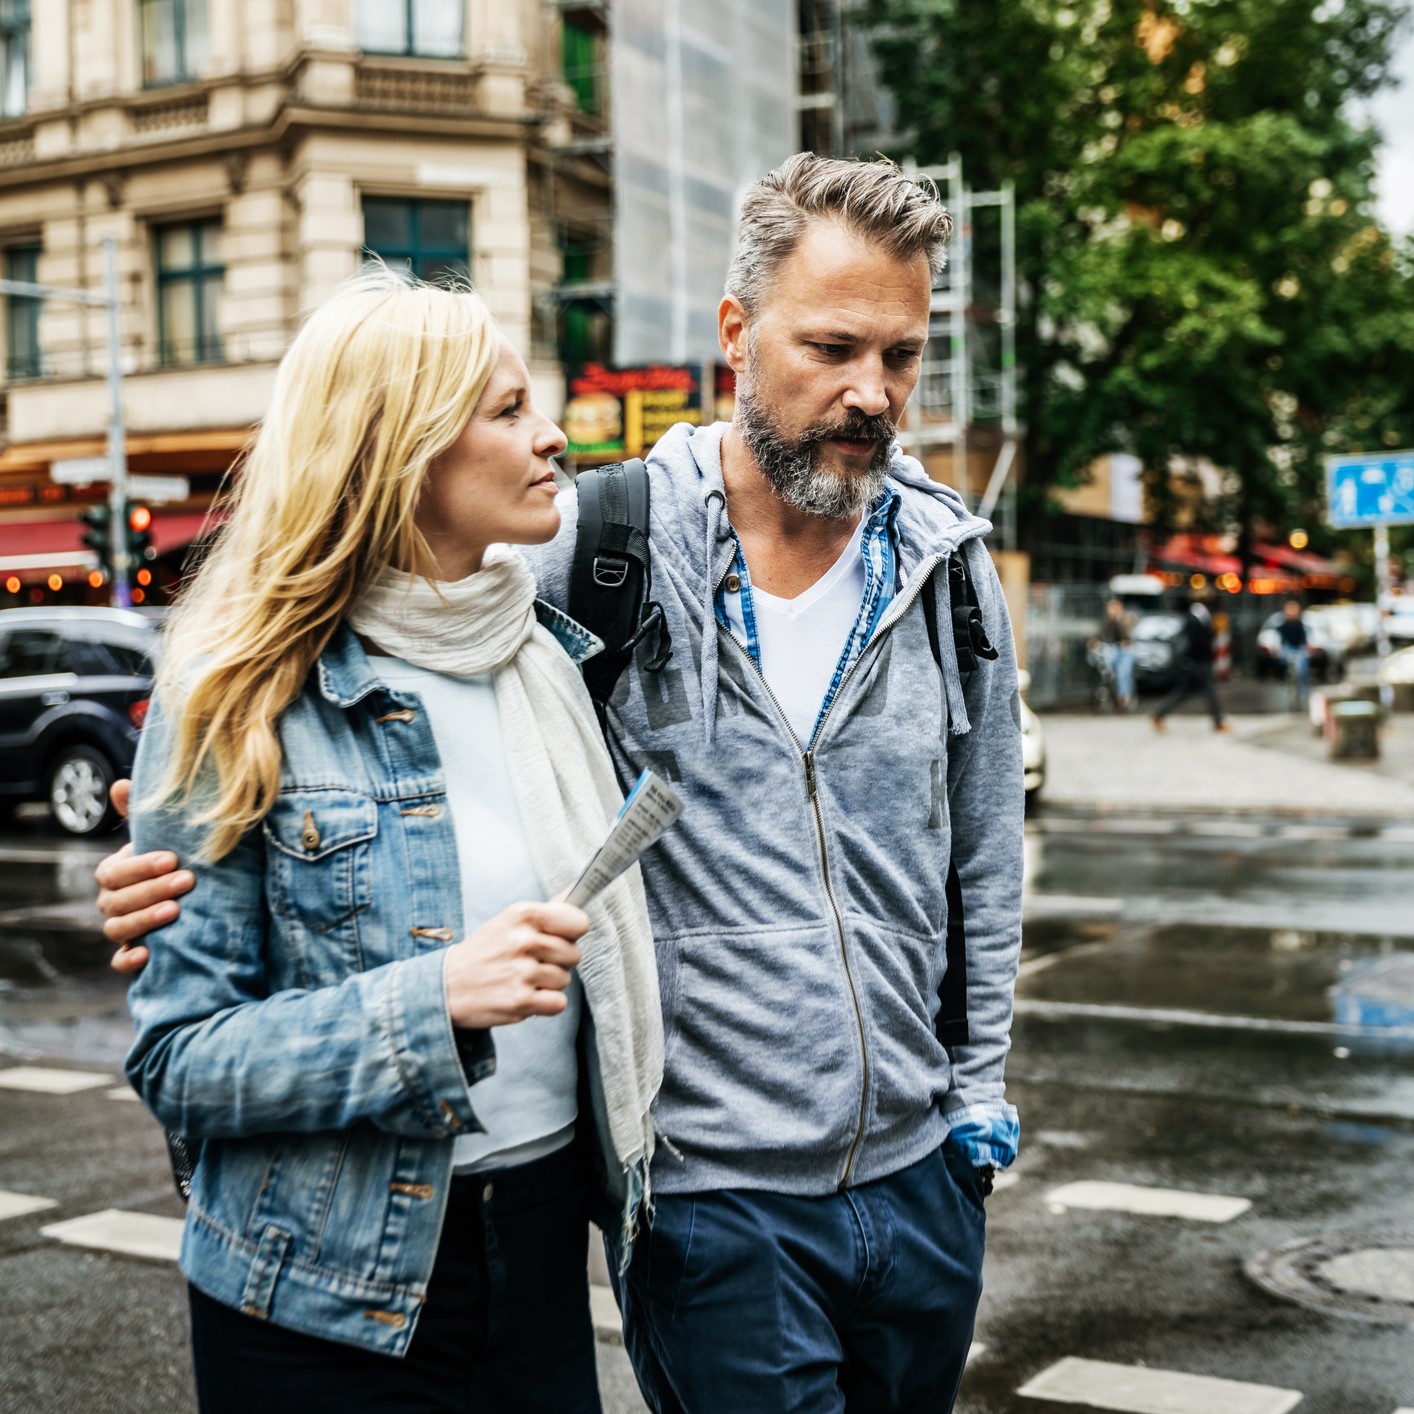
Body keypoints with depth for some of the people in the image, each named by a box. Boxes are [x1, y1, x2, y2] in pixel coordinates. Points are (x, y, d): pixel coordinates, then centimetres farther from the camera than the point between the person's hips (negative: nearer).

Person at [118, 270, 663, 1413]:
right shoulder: (242, 700, -13)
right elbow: (177, 1060, -14)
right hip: (329, 1306, -5)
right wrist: (431, 1003, -26)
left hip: (544, 1246, 5)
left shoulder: (550, 656, 3)